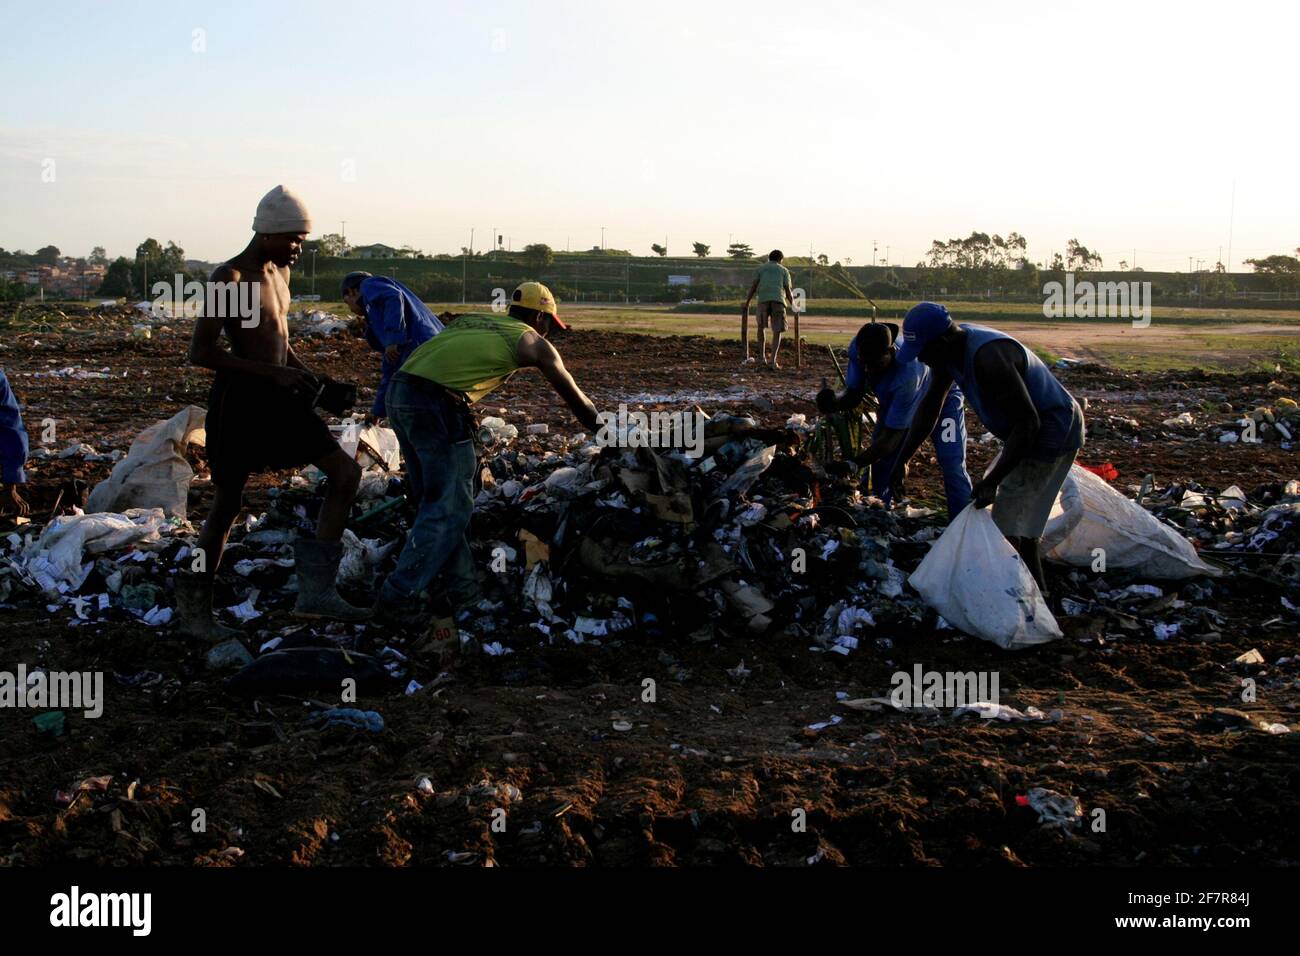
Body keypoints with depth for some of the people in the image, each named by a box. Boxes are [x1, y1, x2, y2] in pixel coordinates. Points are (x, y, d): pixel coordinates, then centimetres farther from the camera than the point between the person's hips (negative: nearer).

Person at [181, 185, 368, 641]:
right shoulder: (229, 278, -15)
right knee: (227, 504, 2)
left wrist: (308, 375, 7)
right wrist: (272, 372, -22)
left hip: (278, 398, 8)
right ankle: (192, 609, 19)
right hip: (239, 398, -8)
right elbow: (200, 352, -20)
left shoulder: (280, 273, 12)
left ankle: (316, 591, 1)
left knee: (346, 472, 1)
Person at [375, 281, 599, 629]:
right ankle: (397, 598, -1)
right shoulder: (531, 341, 12)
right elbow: (574, 396, 20)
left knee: (436, 499, 18)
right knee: (450, 509, 2)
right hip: (437, 403, -7)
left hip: (398, 393, 8)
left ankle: (461, 586, 24)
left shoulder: (471, 320, 28)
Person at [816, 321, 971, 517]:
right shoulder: (857, 348, -30)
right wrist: (833, 400, -40)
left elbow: (891, 439, -40)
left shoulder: (907, 373, -47)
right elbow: (853, 394, -16)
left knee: (953, 467, -14)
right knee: (881, 463, -2)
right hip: (895, 401, 6)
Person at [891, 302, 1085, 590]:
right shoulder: (952, 346, -3)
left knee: (1011, 530, -12)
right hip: (1026, 432, 10)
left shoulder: (988, 357, -32)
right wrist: (901, 461, 7)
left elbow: (1028, 423, -30)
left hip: (1051, 433, -10)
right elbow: (930, 404, 9)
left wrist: (991, 481, -30)